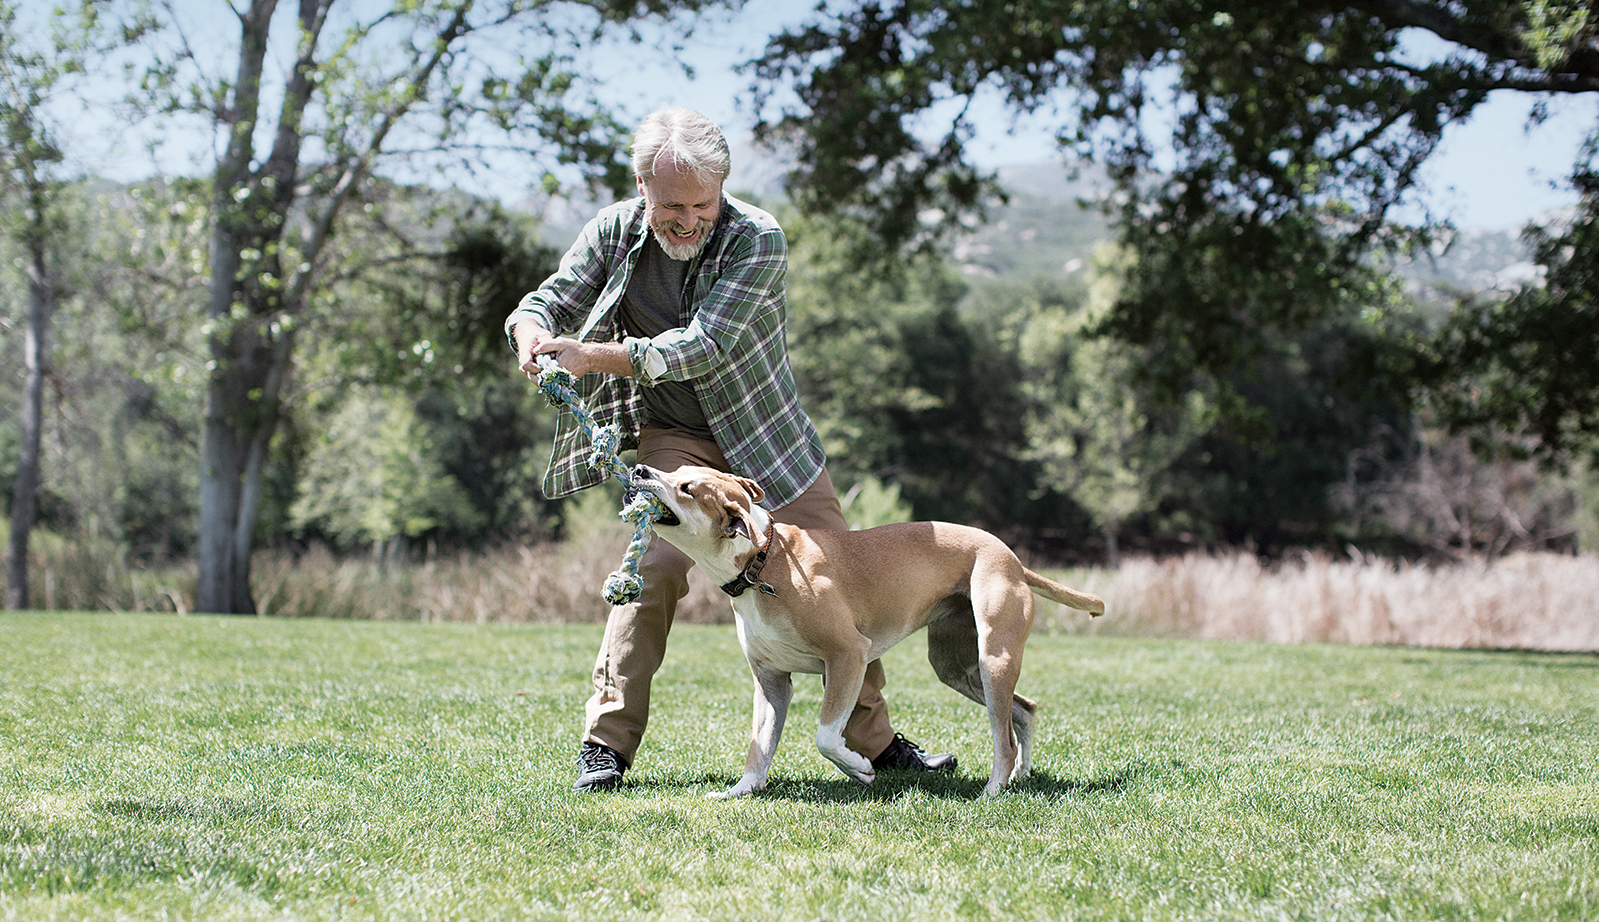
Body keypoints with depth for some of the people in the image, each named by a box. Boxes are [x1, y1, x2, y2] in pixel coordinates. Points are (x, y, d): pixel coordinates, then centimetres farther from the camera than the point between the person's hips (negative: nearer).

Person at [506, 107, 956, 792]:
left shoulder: (758, 239, -20)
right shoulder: (614, 233, -9)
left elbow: (703, 346, -30)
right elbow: (550, 300, -3)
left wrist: (595, 356, -38)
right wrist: (531, 331, -28)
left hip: (766, 438, 0)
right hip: (673, 438, 0)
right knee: (656, 562, -24)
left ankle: (876, 741, 17)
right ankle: (606, 743, -16)